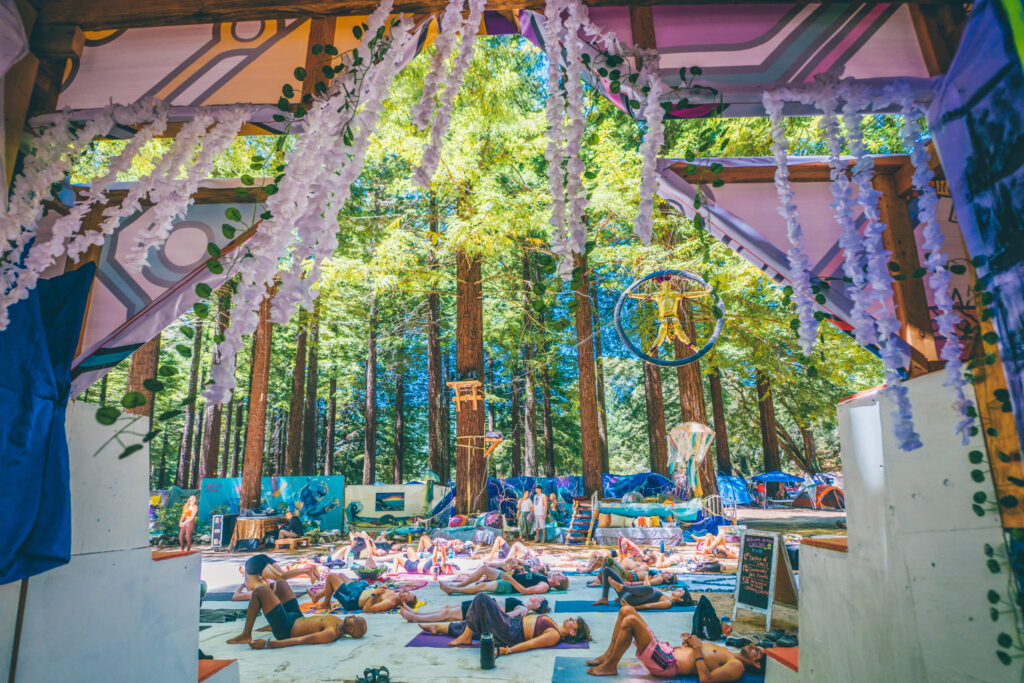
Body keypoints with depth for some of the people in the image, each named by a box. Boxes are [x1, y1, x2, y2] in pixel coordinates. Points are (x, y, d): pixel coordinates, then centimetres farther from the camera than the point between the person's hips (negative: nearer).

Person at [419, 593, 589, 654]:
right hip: (512, 623, 9)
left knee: (482, 600, -18)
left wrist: (506, 650, -32)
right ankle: (438, 628, 30)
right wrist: (503, 611, 25)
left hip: (510, 634, -9)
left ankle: (466, 637, -4)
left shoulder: (554, 636, -14)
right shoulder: (554, 627, 13)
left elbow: (531, 643, -24)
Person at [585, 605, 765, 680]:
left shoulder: (736, 666, -7)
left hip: (668, 664, -9)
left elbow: (706, 679, -21)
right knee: (626, 609, 4)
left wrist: (698, 650, -15)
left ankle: (610, 666, -8)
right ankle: (608, 655, 9)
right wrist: (689, 643, 8)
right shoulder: (726, 652, 19)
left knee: (629, 620, -25)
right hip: (668, 651, 9)